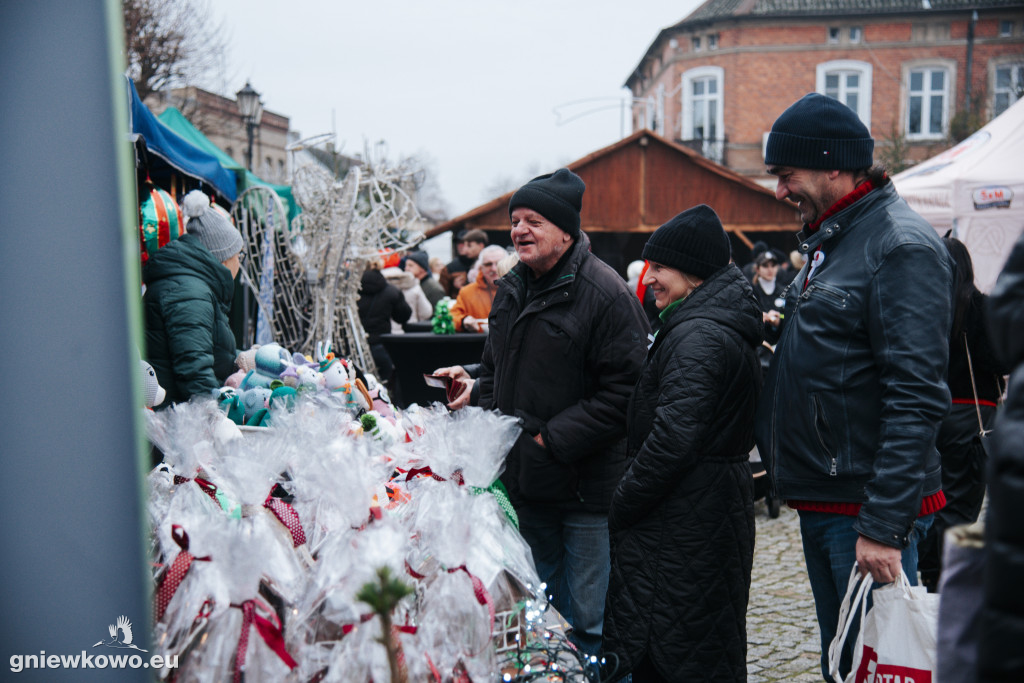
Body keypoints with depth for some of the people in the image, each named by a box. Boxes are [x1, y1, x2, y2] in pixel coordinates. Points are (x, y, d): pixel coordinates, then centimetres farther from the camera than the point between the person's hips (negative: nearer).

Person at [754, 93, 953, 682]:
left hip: (867, 507, -9)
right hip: (823, 500, 9)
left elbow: (916, 398, -23)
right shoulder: (832, 241, 15)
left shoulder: (902, 246, -16)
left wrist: (884, 525, -24)